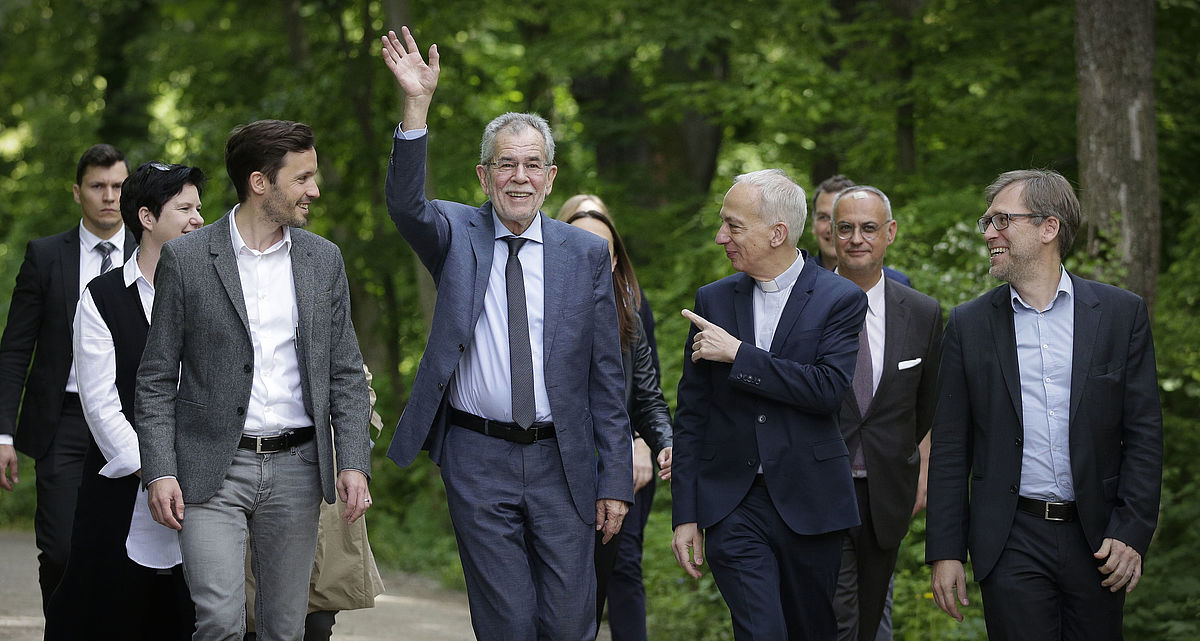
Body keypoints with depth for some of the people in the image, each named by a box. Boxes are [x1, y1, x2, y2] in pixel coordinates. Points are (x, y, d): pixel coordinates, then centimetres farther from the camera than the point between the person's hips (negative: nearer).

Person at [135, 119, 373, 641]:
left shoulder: (323, 260, 8)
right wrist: (159, 472, -8)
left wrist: (354, 462, -1)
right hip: (211, 472, -3)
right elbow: (157, 379, 0)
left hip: (295, 468, 3)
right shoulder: (185, 259, -2)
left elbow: (345, 373, 10)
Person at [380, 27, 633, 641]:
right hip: (478, 458, -1)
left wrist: (615, 479, 1)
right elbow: (405, 205, -20)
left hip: (560, 459, 1)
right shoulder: (457, 235, 3)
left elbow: (607, 377, 4)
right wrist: (416, 107, -32)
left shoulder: (586, 252, 4)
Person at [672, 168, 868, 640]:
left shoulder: (841, 299, -1)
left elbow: (829, 388, -17)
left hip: (808, 506, -1)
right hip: (732, 507, 1)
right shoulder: (714, 300, 9)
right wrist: (685, 515, 4)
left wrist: (738, 354, -16)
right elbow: (691, 414, 9)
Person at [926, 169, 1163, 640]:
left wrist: (1132, 533, -8)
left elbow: (1144, 433, 2)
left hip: (1097, 542, 0)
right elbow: (950, 449, 5)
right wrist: (945, 552, 0)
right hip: (1011, 543, 0)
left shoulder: (1122, 314, 3)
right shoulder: (969, 325, 5)